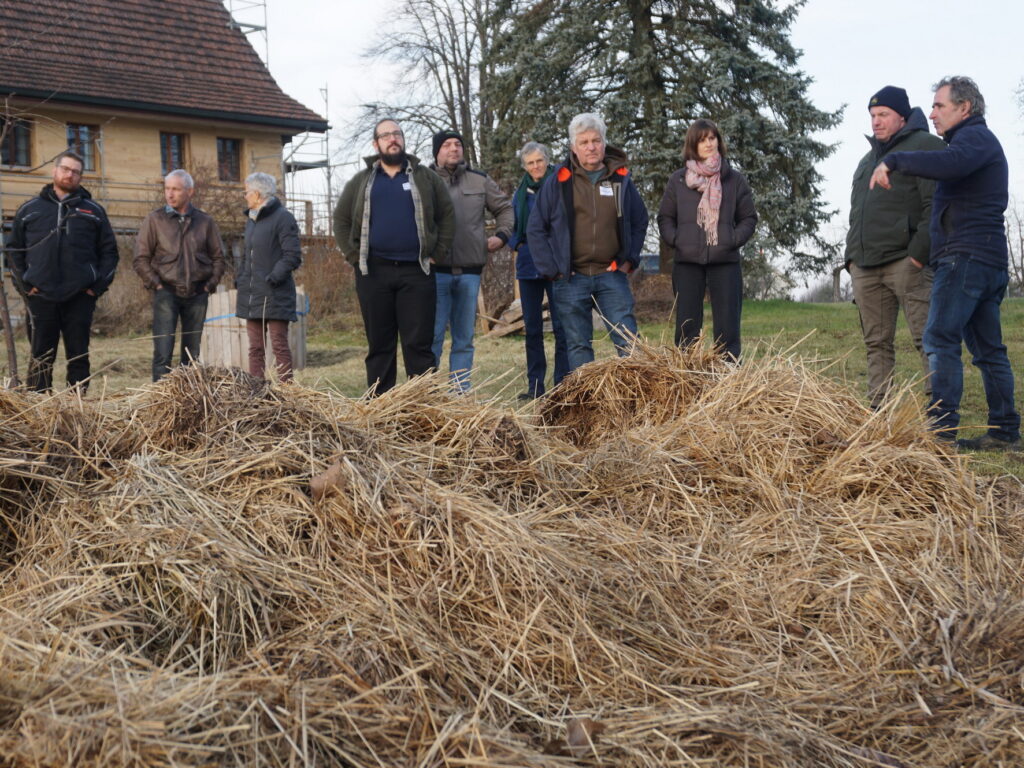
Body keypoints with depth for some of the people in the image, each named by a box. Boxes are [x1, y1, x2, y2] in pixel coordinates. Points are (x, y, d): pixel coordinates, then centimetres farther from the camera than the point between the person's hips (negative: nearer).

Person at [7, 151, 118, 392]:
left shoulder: (93, 211, 10)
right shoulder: (30, 210, 11)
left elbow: (109, 250, 9)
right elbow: (15, 249, 11)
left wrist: (99, 285, -1)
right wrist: (24, 285, 0)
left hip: (80, 297, 0)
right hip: (41, 296, 0)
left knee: (79, 355, 3)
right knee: (41, 356, 1)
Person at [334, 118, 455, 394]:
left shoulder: (426, 178, 10)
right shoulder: (361, 181, 13)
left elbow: (447, 216, 12)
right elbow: (341, 220, 16)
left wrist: (437, 254, 3)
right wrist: (354, 256, 5)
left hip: (416, 272, -1)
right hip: (373, 273, 1)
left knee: (419, 344, -2)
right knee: (379, 345, 5)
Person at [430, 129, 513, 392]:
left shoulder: (480, 181, 14)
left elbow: (505, 207, 23)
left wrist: (502, 235, 9)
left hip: (470, 270, 3)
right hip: (436, 269, -3)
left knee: (464, 338, 7)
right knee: (433, 335, -5)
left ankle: (461, 391, 13)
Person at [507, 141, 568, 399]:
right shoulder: (520, 193, 12)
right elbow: (512, 226, 19)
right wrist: (518, 245, 1)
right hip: (528, 266, 5)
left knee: (561, 326, -5)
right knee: (532, 327, 8)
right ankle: (535, 385, 14)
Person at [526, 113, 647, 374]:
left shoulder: (621, 178, 7)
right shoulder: (558, 182, 1)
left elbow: (640, 222, 17)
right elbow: (536, 228, 3)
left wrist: (629, 260, 6)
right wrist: (552, 270, -4)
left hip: (612, 276, 1)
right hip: (571, 278, -1)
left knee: (628, 340, -4)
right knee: (578, 345, 5)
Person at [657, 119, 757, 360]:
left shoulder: (734, 179, 7)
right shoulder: (678, 180, 8)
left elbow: (749, 218, 10)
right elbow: (665, 218, 11)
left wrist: (734, 240, -6)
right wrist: (675, 240, -5)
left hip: (725, 261, 0)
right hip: (687, 261, 1)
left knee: (728, 326, -2)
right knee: (687, 327, 2)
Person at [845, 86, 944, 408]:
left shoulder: (925, 146, 1)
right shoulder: (868, 159, 26)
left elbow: (936, 205, -10)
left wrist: (919, 253, -17)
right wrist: (851, 256, 17)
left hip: (906, 262, -7)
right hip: (866, 267, 7)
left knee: (926, 337, -9)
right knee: (877, 343, 7)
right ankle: (876, 408, 9)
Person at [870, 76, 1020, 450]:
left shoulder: (975, 136, -7)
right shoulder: (979, 140, 26)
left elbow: (950, 163, -29)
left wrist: (894, 161, -22)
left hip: (965, 256, -10)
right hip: (990, 260, 10)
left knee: (940, 339, -14)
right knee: (987, 347, 10)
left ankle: (942, 427, -20)